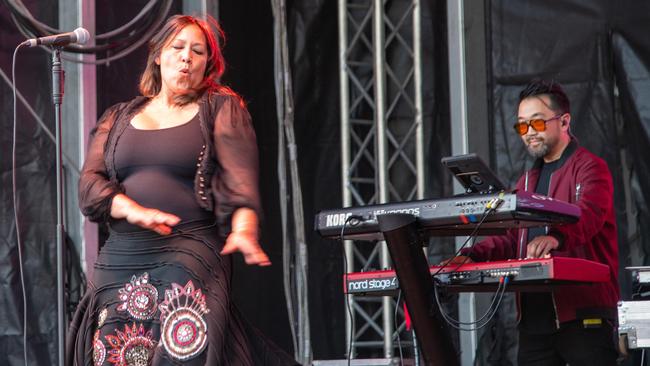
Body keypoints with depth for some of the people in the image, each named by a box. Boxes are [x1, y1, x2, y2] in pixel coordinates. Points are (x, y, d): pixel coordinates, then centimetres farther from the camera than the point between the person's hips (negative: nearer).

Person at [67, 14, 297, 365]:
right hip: (120, 261, 4)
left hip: (190, 257, -4)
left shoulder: (222, 109, 9)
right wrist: (133, 210, -14)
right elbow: (89, 183, 7)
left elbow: (240, 179, -6)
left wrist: (244, 230, -26)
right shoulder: (118, 118, 19)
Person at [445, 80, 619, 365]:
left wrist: (555, 237, -43)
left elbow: (588, 214, -22)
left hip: (584, 314, -7)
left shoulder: (590, 167, -2)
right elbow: (509, 237, 17)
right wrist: (472, 256, -2)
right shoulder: (527, 181, 24)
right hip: (534, 316, 7)